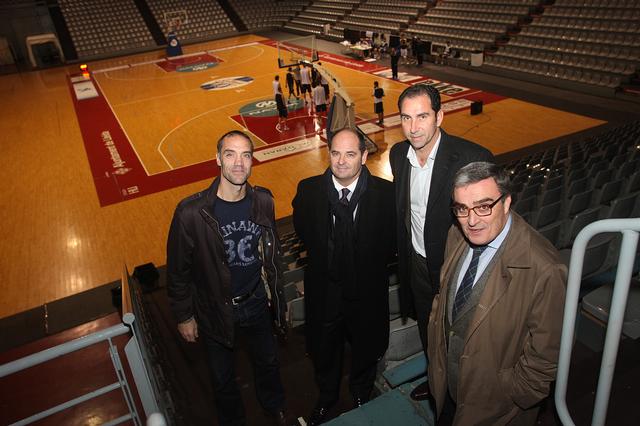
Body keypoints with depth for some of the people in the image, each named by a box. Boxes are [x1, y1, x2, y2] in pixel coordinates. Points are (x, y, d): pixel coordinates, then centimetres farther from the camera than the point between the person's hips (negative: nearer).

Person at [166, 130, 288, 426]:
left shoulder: (263, 201, -10)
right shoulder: (191, 212, -23)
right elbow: (178, 269, -11)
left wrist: (278, 298, 10)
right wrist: (184, 316, -4)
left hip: (257, 304, 3)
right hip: (216, 311, -3)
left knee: (268, 362, 25)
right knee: (223, 378, 19)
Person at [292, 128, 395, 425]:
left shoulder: (385, 193, -18)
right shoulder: (308, 190, -14)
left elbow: (390, 243, -5)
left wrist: (368, 265, -9)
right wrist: (326, 260, -4)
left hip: (367, 292, 0)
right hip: (324, 291, 1)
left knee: (365, 351, 25)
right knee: (324, 351, 24)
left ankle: (361, 395, 58)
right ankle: (326, 397, 56)